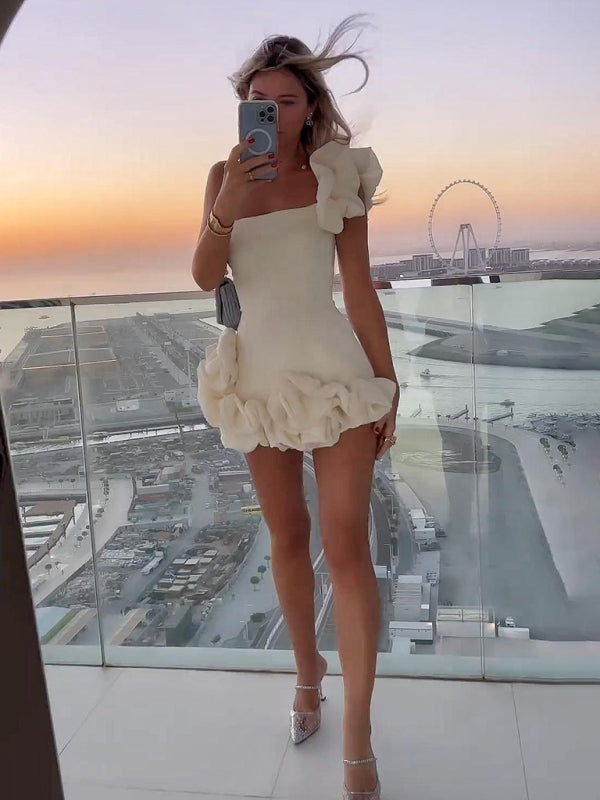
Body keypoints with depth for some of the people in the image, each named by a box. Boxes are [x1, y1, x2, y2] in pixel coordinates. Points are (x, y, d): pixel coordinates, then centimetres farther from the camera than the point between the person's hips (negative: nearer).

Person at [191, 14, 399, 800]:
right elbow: (205, 276, -4)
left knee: (346, 545, -7)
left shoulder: (336, 175, 1)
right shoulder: (226, 175, 7)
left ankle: (358, 736, 5)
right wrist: (229, 202, -20)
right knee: (287, 538, 13)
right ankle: (308, 673, 35)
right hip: (259, 374, 3)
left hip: (333, 369, -2)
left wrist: (388, 383, -2)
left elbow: (361, 288, 0)